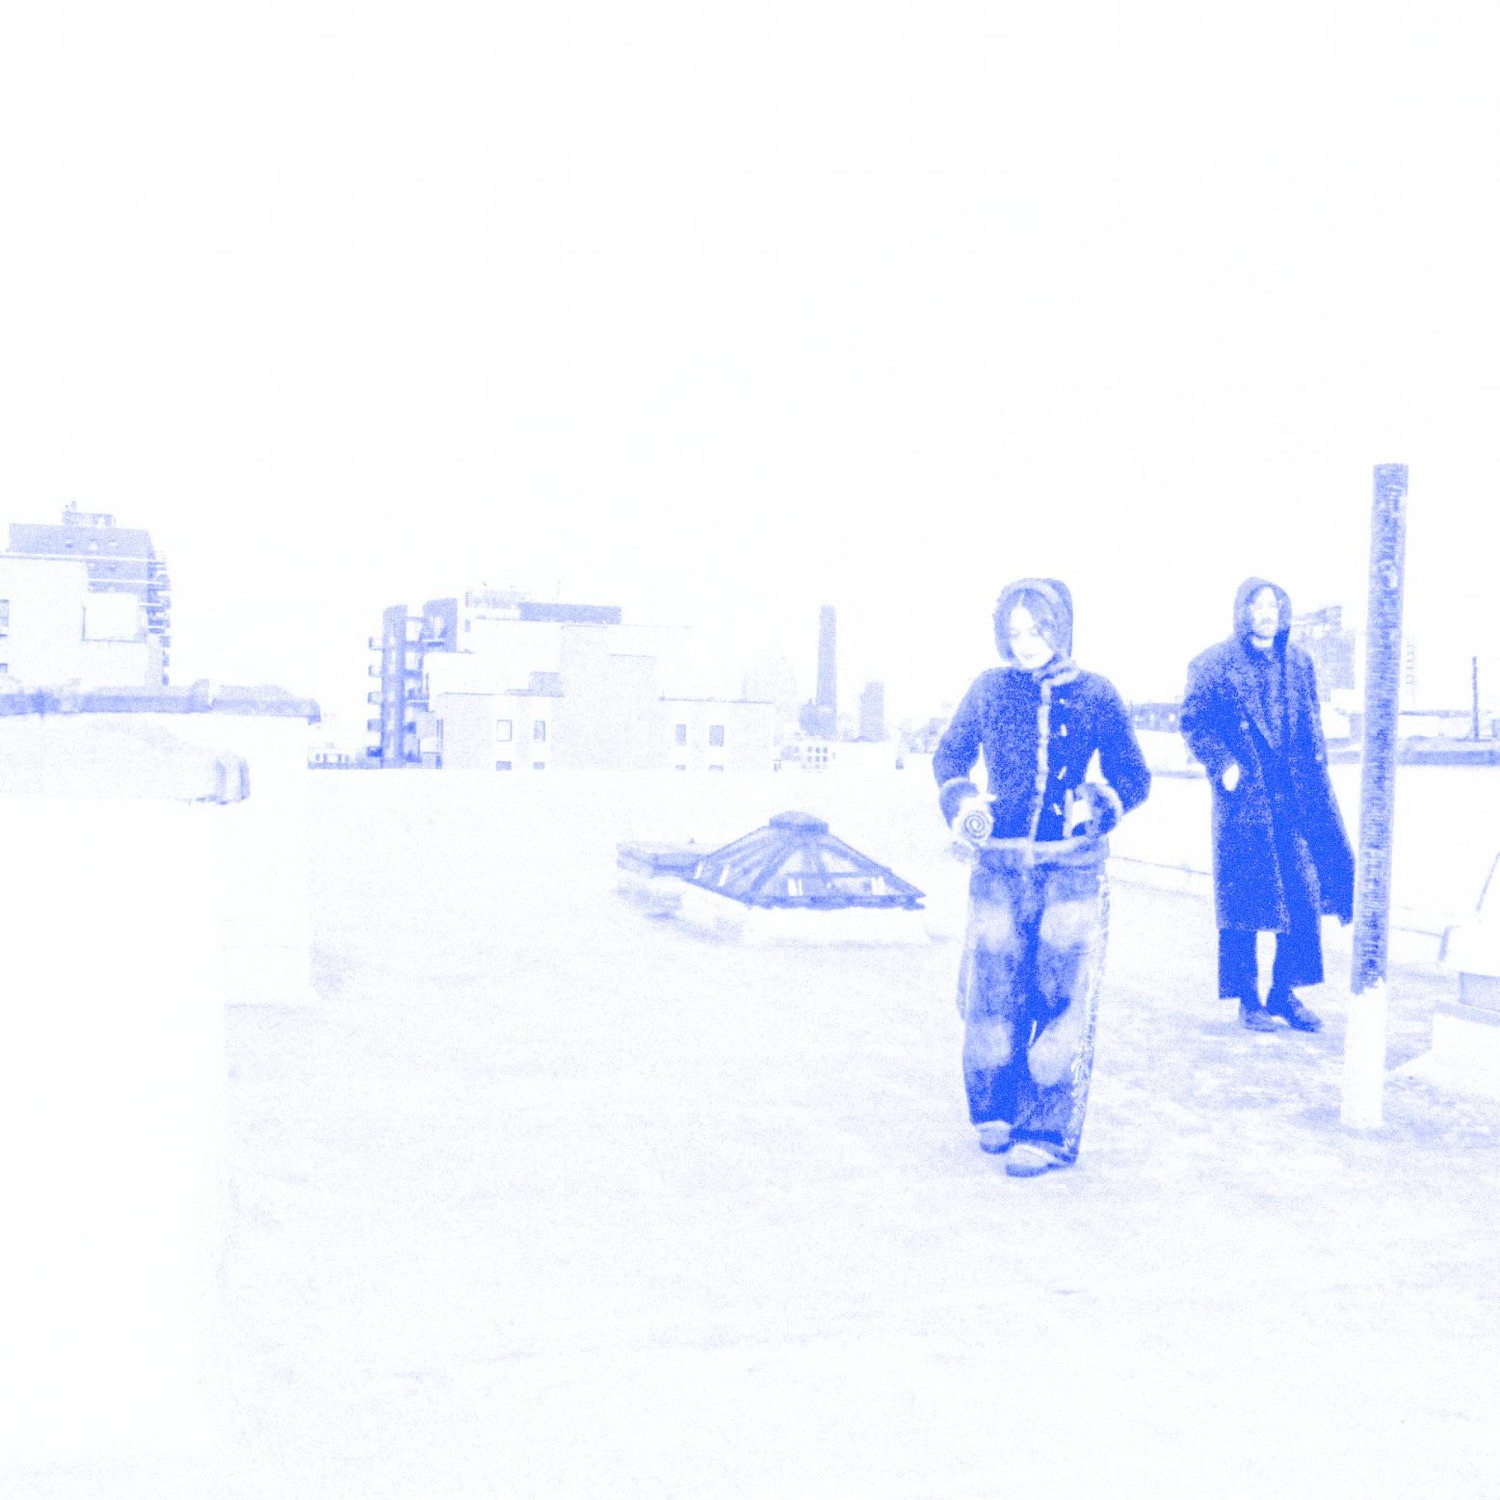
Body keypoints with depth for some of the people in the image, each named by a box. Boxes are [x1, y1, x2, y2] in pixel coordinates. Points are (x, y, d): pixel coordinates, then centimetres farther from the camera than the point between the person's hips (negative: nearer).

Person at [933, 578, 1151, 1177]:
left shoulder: (1095, 694, 0)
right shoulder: (989, 689, 3)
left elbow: (1133, 776, 6)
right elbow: (949, 755, 15)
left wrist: (1099, 806, -13)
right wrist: (961, 799, -4)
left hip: (1074, 867, -1)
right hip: (1000, 864, 2)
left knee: (1063, 998, -5)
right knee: (991, 993, 6)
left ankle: (1047, 1132, 4)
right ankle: (995, 1112, 27)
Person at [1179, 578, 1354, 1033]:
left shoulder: (1299, 663, 12)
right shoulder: (1214, 663, -2)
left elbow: (1312, 723, 18)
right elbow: (1193, 721, -3)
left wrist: (1316, 772, 9)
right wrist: (1223, 766, -12)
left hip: (1297, 797, 4)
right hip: (1243, 798, -4)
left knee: (1306, 894, 2)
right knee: (1245, 900, 1)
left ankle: (1285, 992, 17)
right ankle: (1248, 999, 13)